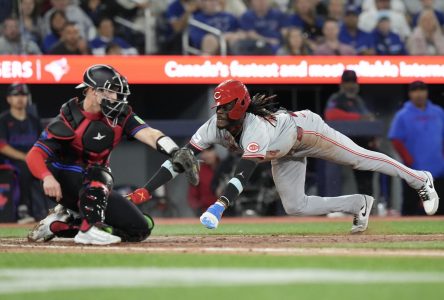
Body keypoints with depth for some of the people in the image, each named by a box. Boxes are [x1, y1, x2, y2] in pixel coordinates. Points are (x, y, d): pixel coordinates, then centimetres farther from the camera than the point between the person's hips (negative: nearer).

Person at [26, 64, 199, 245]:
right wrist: (47, 177, -45)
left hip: (98, 192, 6)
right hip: (63, 184, -6)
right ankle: (88, 229, -33)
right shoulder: (69, 120, -18)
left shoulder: (119, 115, -5)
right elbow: (35, 154, -24)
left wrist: (175, 153, -39)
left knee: (140, 228, -2)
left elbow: (148, 133, -20)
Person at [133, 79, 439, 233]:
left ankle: (420, 180, 23)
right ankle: (359, 205, 19)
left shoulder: (255, 129, -43)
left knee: (361, 159, 1)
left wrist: (220, 204, -70)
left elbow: (245, 172, -56)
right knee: (295, 206, 2)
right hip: (285, 153, 7)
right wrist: (146, 191, -39)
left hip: (305, 129, -7)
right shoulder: (213, 127, -25)